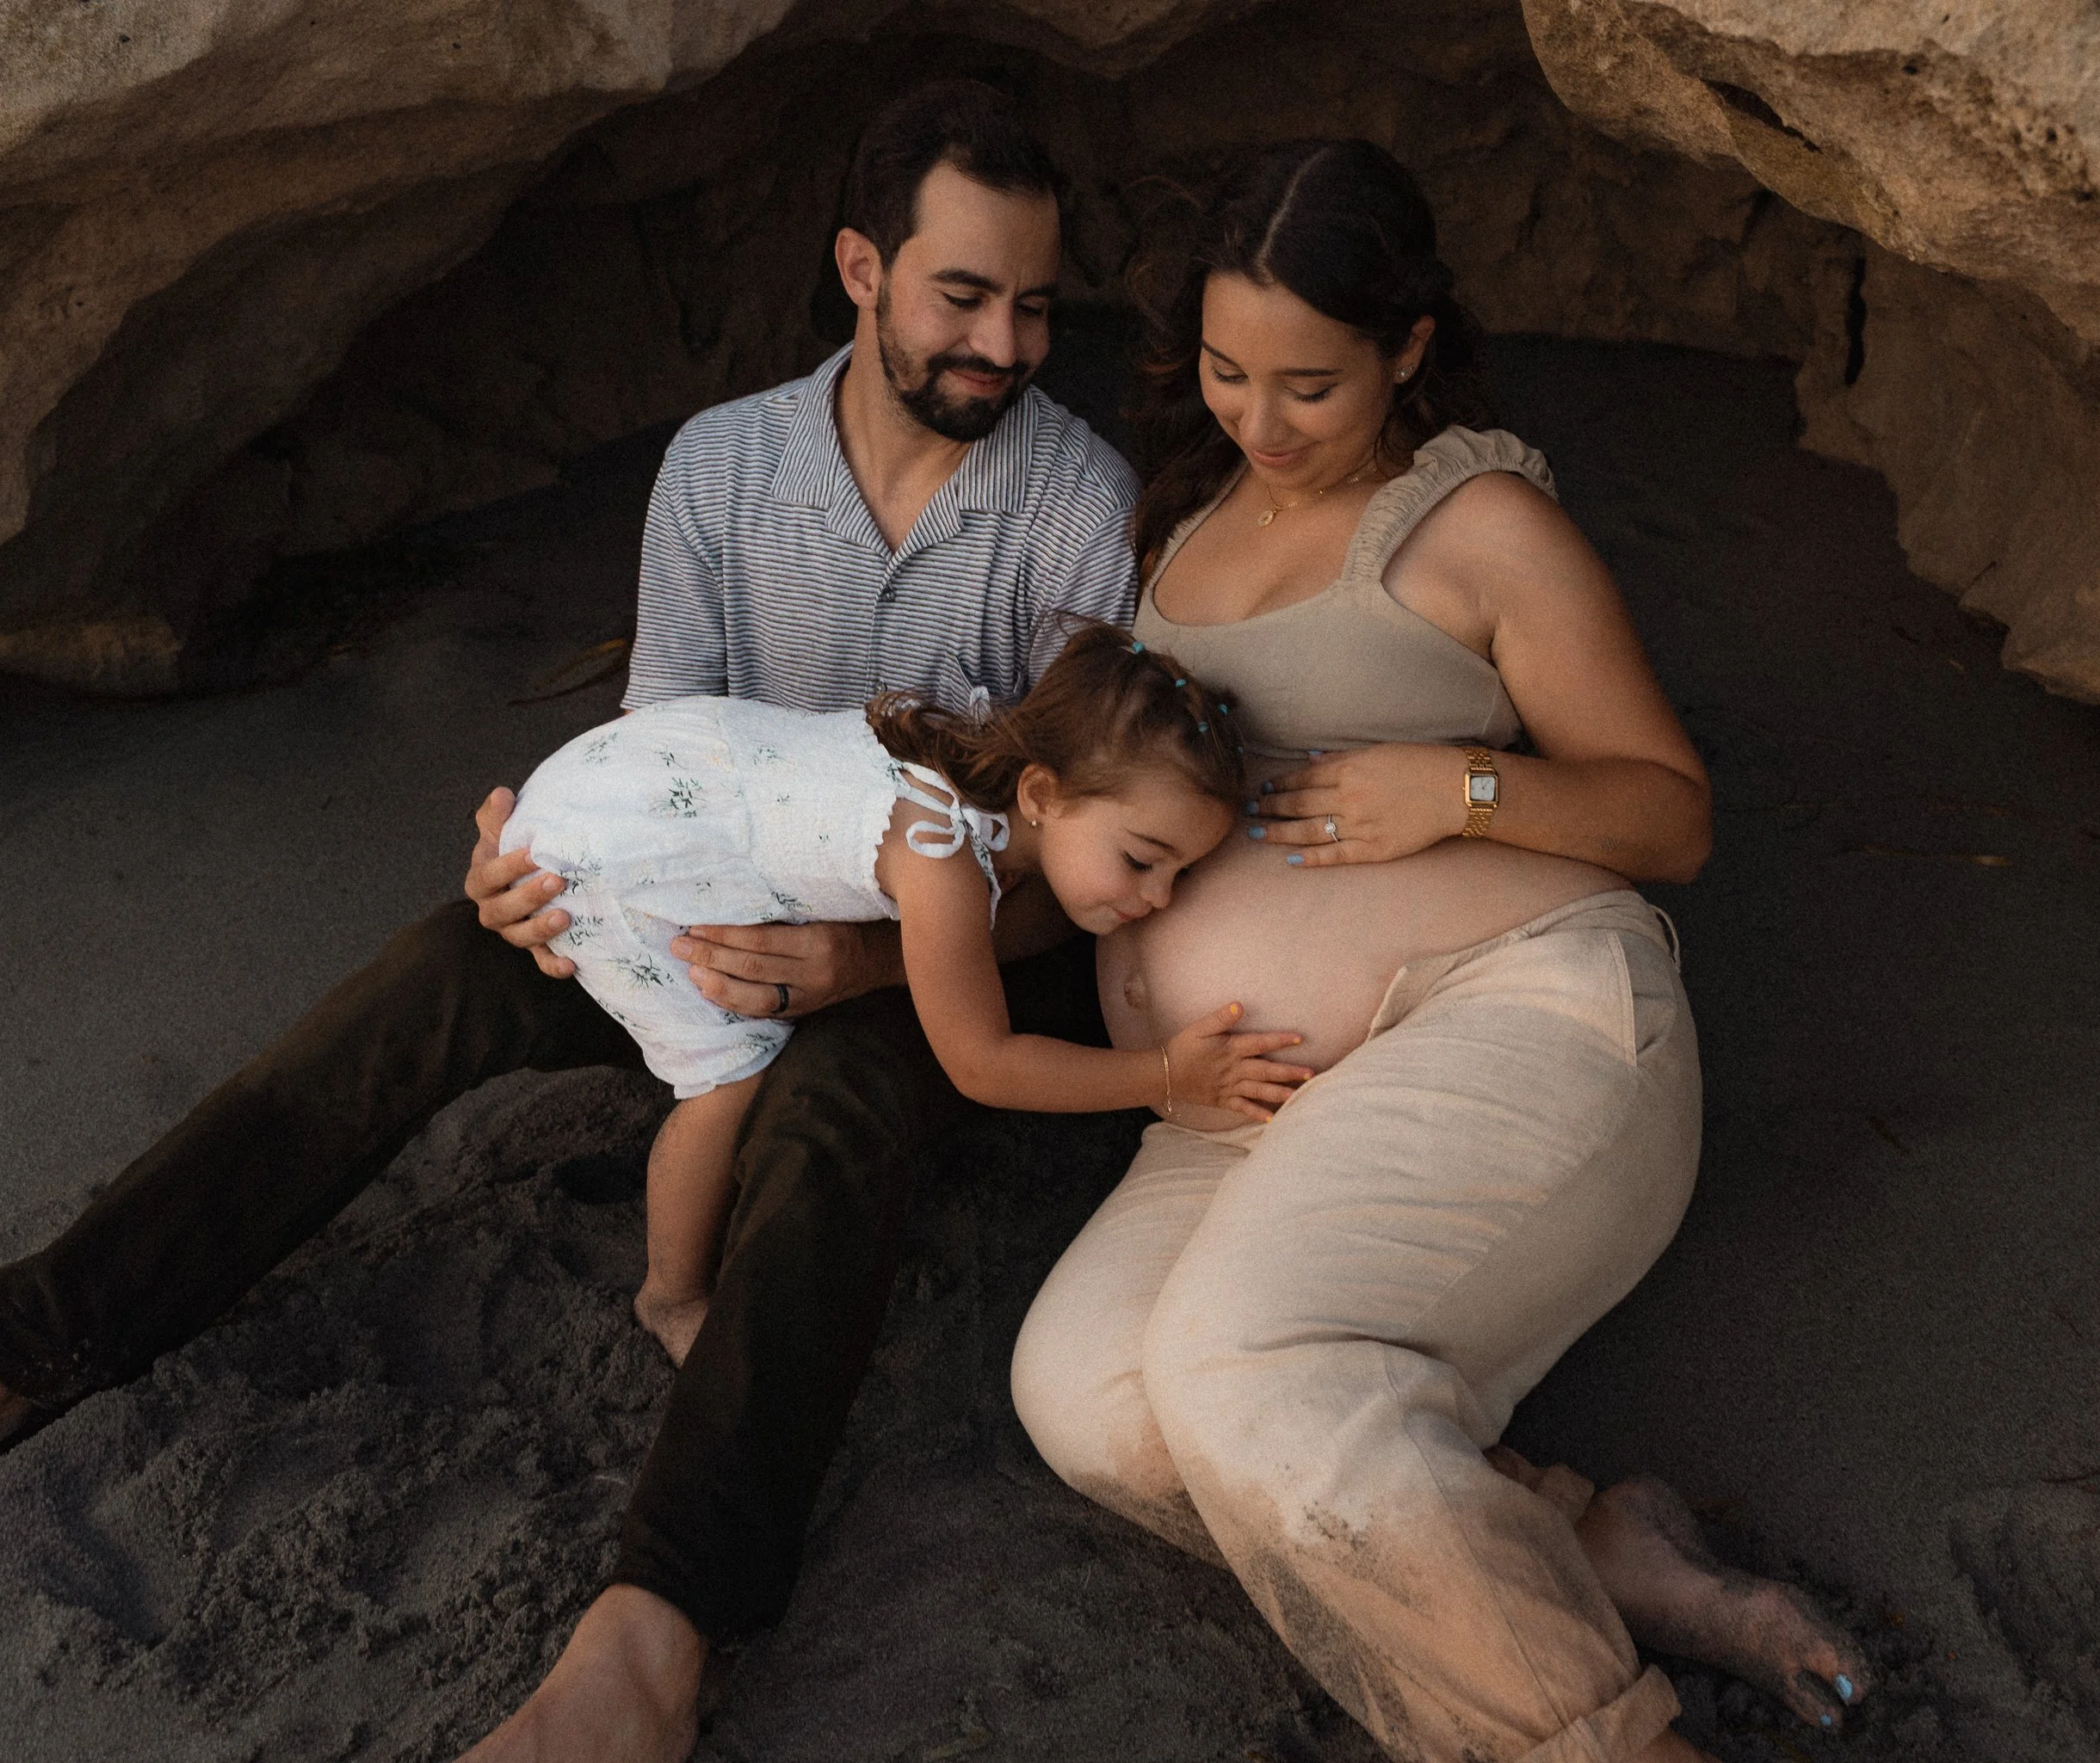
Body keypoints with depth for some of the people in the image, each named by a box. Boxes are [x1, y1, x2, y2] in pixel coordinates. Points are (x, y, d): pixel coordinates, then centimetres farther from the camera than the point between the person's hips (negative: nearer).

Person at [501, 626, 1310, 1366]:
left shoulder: (994, 763, -9)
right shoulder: (942, 856, -34)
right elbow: (981, 1063, -22)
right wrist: (1169, 1075, -21)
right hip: (597, 849, -8)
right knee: (737, 1070, -8)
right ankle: (675, 1299, 14)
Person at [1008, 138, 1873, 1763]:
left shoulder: (1481, 522, 4)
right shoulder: (1185, 503, 21)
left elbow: (1676, 816, 5)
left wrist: (1467, 786, -13)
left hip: (1529, 1016, -6)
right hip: (1253, 1115, 6)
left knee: (1242, 1359, -32)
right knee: (1085, 1393, -23)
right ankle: (1602, 1560, -16)